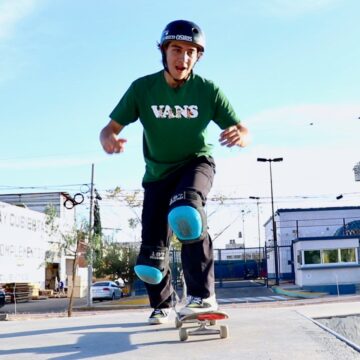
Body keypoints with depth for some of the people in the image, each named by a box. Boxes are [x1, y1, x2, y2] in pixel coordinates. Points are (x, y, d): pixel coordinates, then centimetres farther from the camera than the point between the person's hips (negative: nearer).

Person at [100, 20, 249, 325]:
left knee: (185, 210, -36)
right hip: (158, 171, 2)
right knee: (152, 245, 1)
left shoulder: (207, 90, -14)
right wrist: (108, 140, -38)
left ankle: (203, 295, -31)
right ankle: (162, 304, 28)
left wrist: (238, 136, -39)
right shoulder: (143, 88, -13)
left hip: (196, 162, -2)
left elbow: (244, 133, -13)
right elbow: (110, 128, -12)